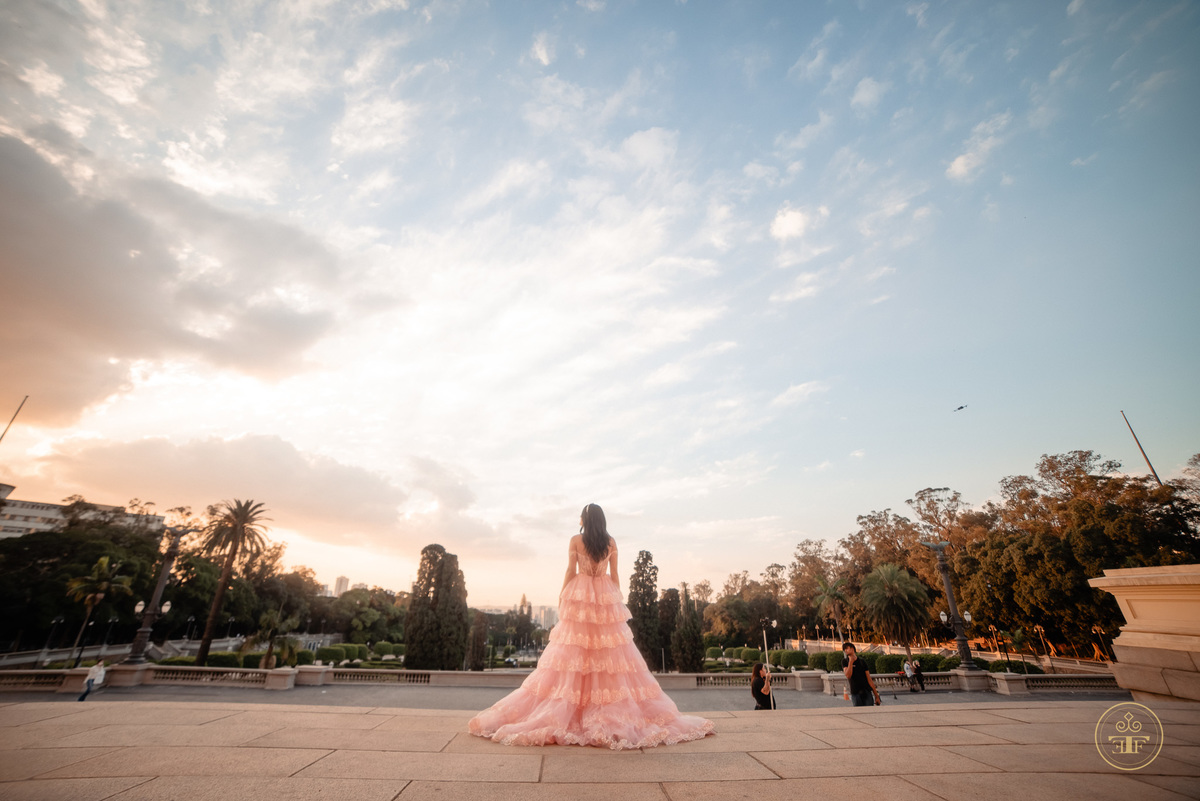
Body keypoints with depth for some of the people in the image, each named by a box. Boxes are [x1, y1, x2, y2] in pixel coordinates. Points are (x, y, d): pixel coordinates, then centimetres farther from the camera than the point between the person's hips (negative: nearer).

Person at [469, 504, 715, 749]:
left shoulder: (575, 540, -4)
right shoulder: (611, 542, 2)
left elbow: (570, 571, -4)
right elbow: (614, 574, 4)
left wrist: (562, 598, 5)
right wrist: (617, 600, 12)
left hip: (579, 597, -1)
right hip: (606, 598, 2)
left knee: (573, 653, 4)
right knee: (612, 654, 6)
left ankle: (565, 713, 7)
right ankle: (613, 713, 10)